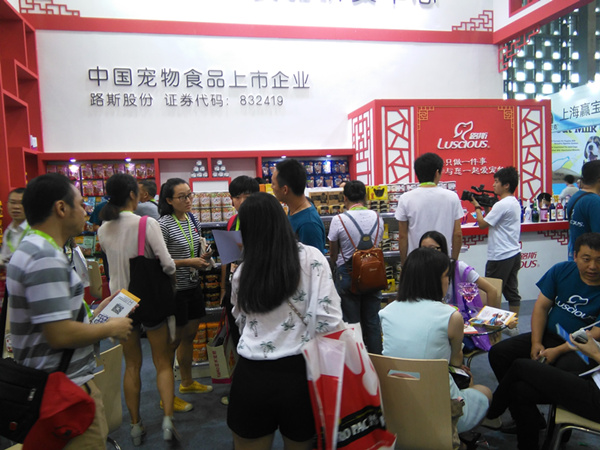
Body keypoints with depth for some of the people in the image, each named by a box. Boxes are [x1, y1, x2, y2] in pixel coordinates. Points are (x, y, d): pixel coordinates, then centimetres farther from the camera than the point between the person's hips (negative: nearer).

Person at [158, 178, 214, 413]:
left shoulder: (190, 219, 7)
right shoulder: (164, 224, -16)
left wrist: (202, 257, -1)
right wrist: (188, 262, -22)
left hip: (193, 286, 8)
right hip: (174, 289, -8)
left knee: (190, 334, 18)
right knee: (174, 340, 2)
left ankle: (187, 382, 36)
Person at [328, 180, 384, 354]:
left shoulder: (339, 220, -13)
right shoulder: (377, 218, -1)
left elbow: (333, 254, -4)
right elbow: (377, 247, 10)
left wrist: (335, 272, 14)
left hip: (347, 274, -3)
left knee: (351, 322, 7)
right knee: (372, 321, 14)